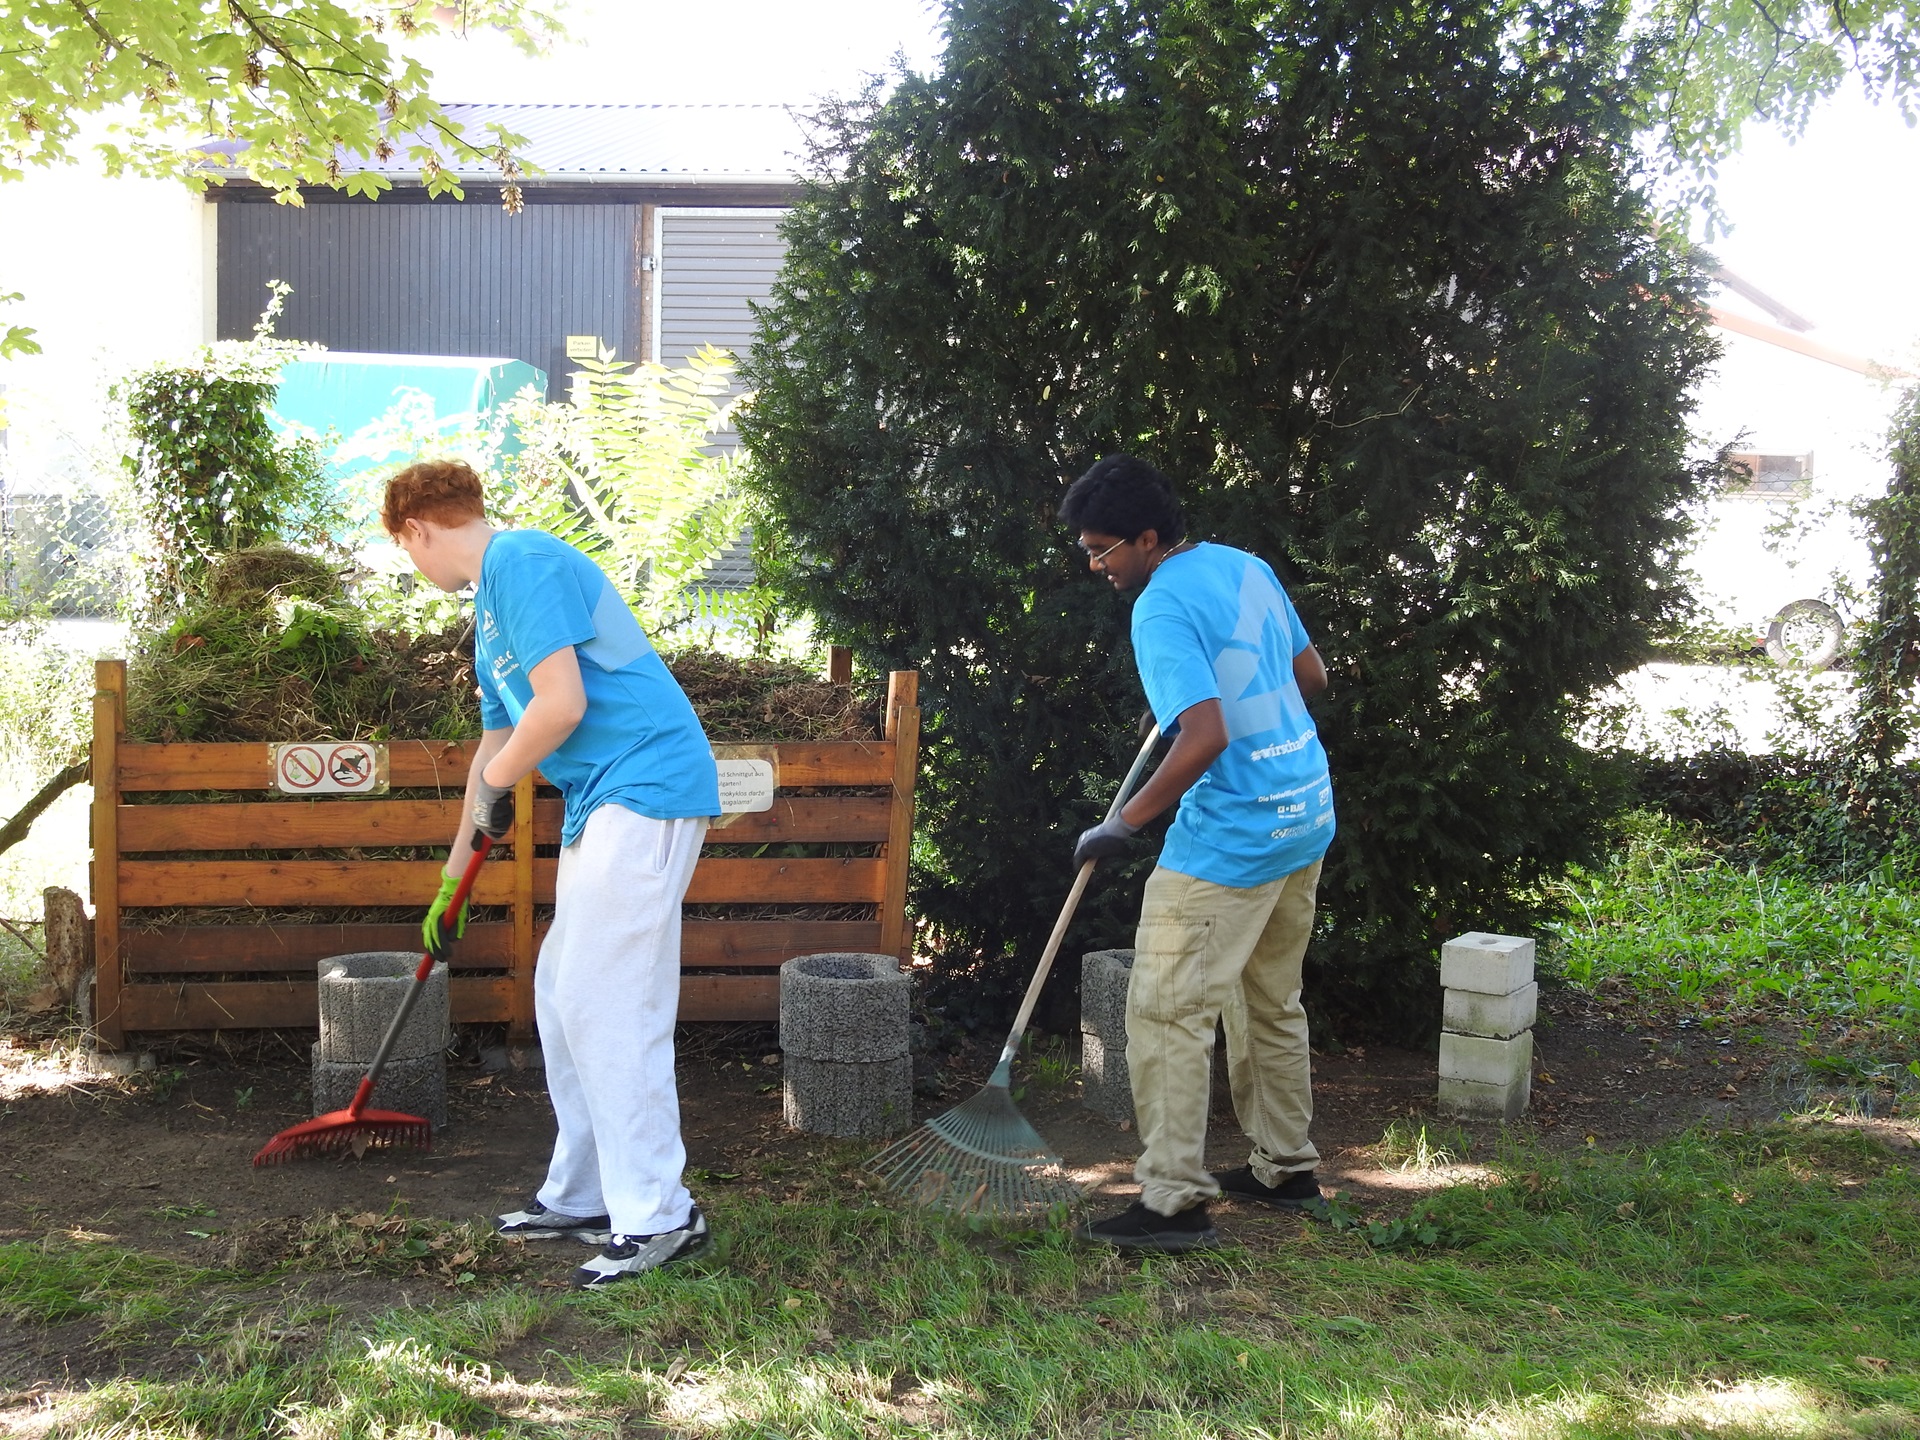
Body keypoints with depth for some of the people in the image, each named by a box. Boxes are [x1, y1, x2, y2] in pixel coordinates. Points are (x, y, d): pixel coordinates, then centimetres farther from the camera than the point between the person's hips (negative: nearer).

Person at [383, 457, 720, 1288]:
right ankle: (581, 1198, 23)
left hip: (645, 790, -11)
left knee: (603, 1004, -10)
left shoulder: (523, 564, -11)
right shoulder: (489, 604, 22)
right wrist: (451, 882, 33)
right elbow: (496, 743, 28)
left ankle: (659, 1216, -2)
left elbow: (562, 704, -21)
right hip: (601, 803, 11)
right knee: (563, 996, 14)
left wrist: (493, 783, -3)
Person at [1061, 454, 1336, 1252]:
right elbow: (1312, 675, 16)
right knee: (1271, 1003, 20)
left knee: (1167, 1012, -4)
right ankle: (1286, 1169, 30)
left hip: (1230, 838, -9)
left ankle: (1175, 1200, -2)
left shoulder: (1161, 611, -18)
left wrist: (1125, 821, -19)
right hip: (1306, 817, 9)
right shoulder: (1248, 567, 8)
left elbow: (1205, 737, -28)